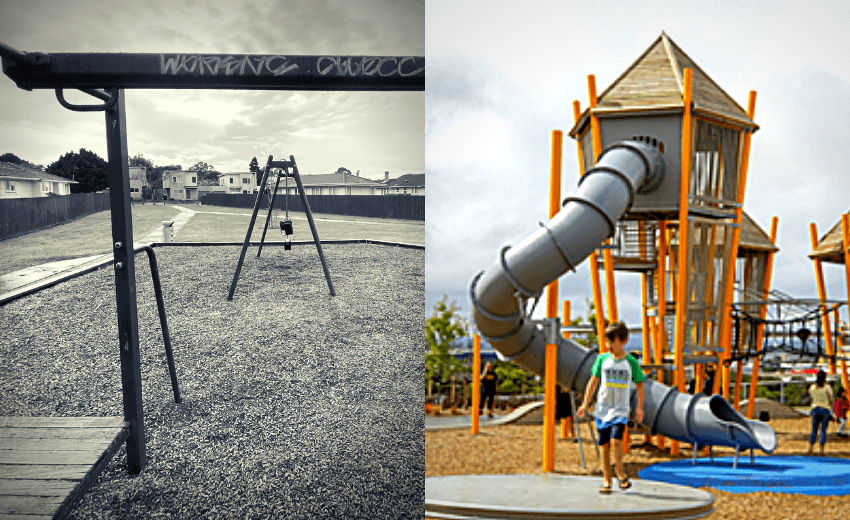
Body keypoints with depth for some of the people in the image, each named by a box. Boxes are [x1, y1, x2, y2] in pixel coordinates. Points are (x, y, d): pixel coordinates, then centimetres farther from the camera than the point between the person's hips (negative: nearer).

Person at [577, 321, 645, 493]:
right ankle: (606, 479, 18)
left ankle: (620, 472, 5)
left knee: (616, 440, -19)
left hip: (620, 410, -2)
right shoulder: (602, 359, 2)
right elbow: (593, 382, 8)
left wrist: (640, 407, 7)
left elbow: (639, 384, 8)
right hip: (602, 408, 2)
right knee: (605, 444, 5)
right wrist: (585, 404, 6)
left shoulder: (631, 362, -3)